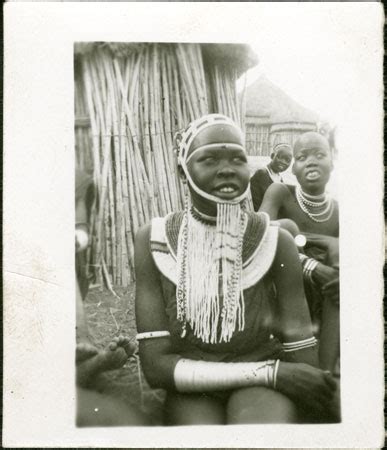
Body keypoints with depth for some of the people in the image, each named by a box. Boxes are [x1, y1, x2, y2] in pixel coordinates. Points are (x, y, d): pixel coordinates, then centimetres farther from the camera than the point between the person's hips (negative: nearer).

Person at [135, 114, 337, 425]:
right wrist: (272, 372, -17)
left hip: (265, 388, 0)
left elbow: (304, 360, -3)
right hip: (192, 391, 1)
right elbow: (156, 365, -12)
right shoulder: (153, 242, -7)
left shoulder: (277, 242, -7)